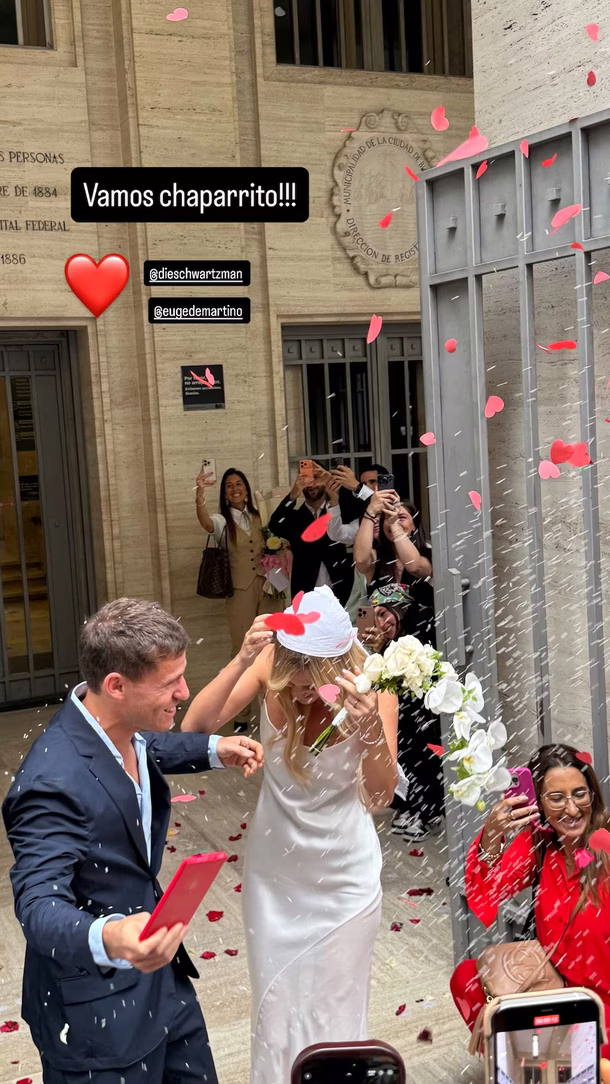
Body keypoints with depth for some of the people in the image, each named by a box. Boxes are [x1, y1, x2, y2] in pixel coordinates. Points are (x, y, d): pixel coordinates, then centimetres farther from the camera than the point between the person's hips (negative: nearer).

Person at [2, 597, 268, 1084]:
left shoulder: (128, 729, -3)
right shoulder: (55, 783, -30)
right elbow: (40, 906, -34)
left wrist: (216, 749, 4)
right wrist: (109, 939, -53)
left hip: (162, 972, 9)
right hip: (99, 1011, -8)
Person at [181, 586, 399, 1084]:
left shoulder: (370, 685, -22)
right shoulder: (271, 666, -19)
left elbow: (379, 796, -27)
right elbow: (194, 728, -26)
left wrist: (372, 728, -46)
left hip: (343, 875, -2)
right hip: (274, 868, 2)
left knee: (334, 1012, 11)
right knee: (274, 1006, 16)